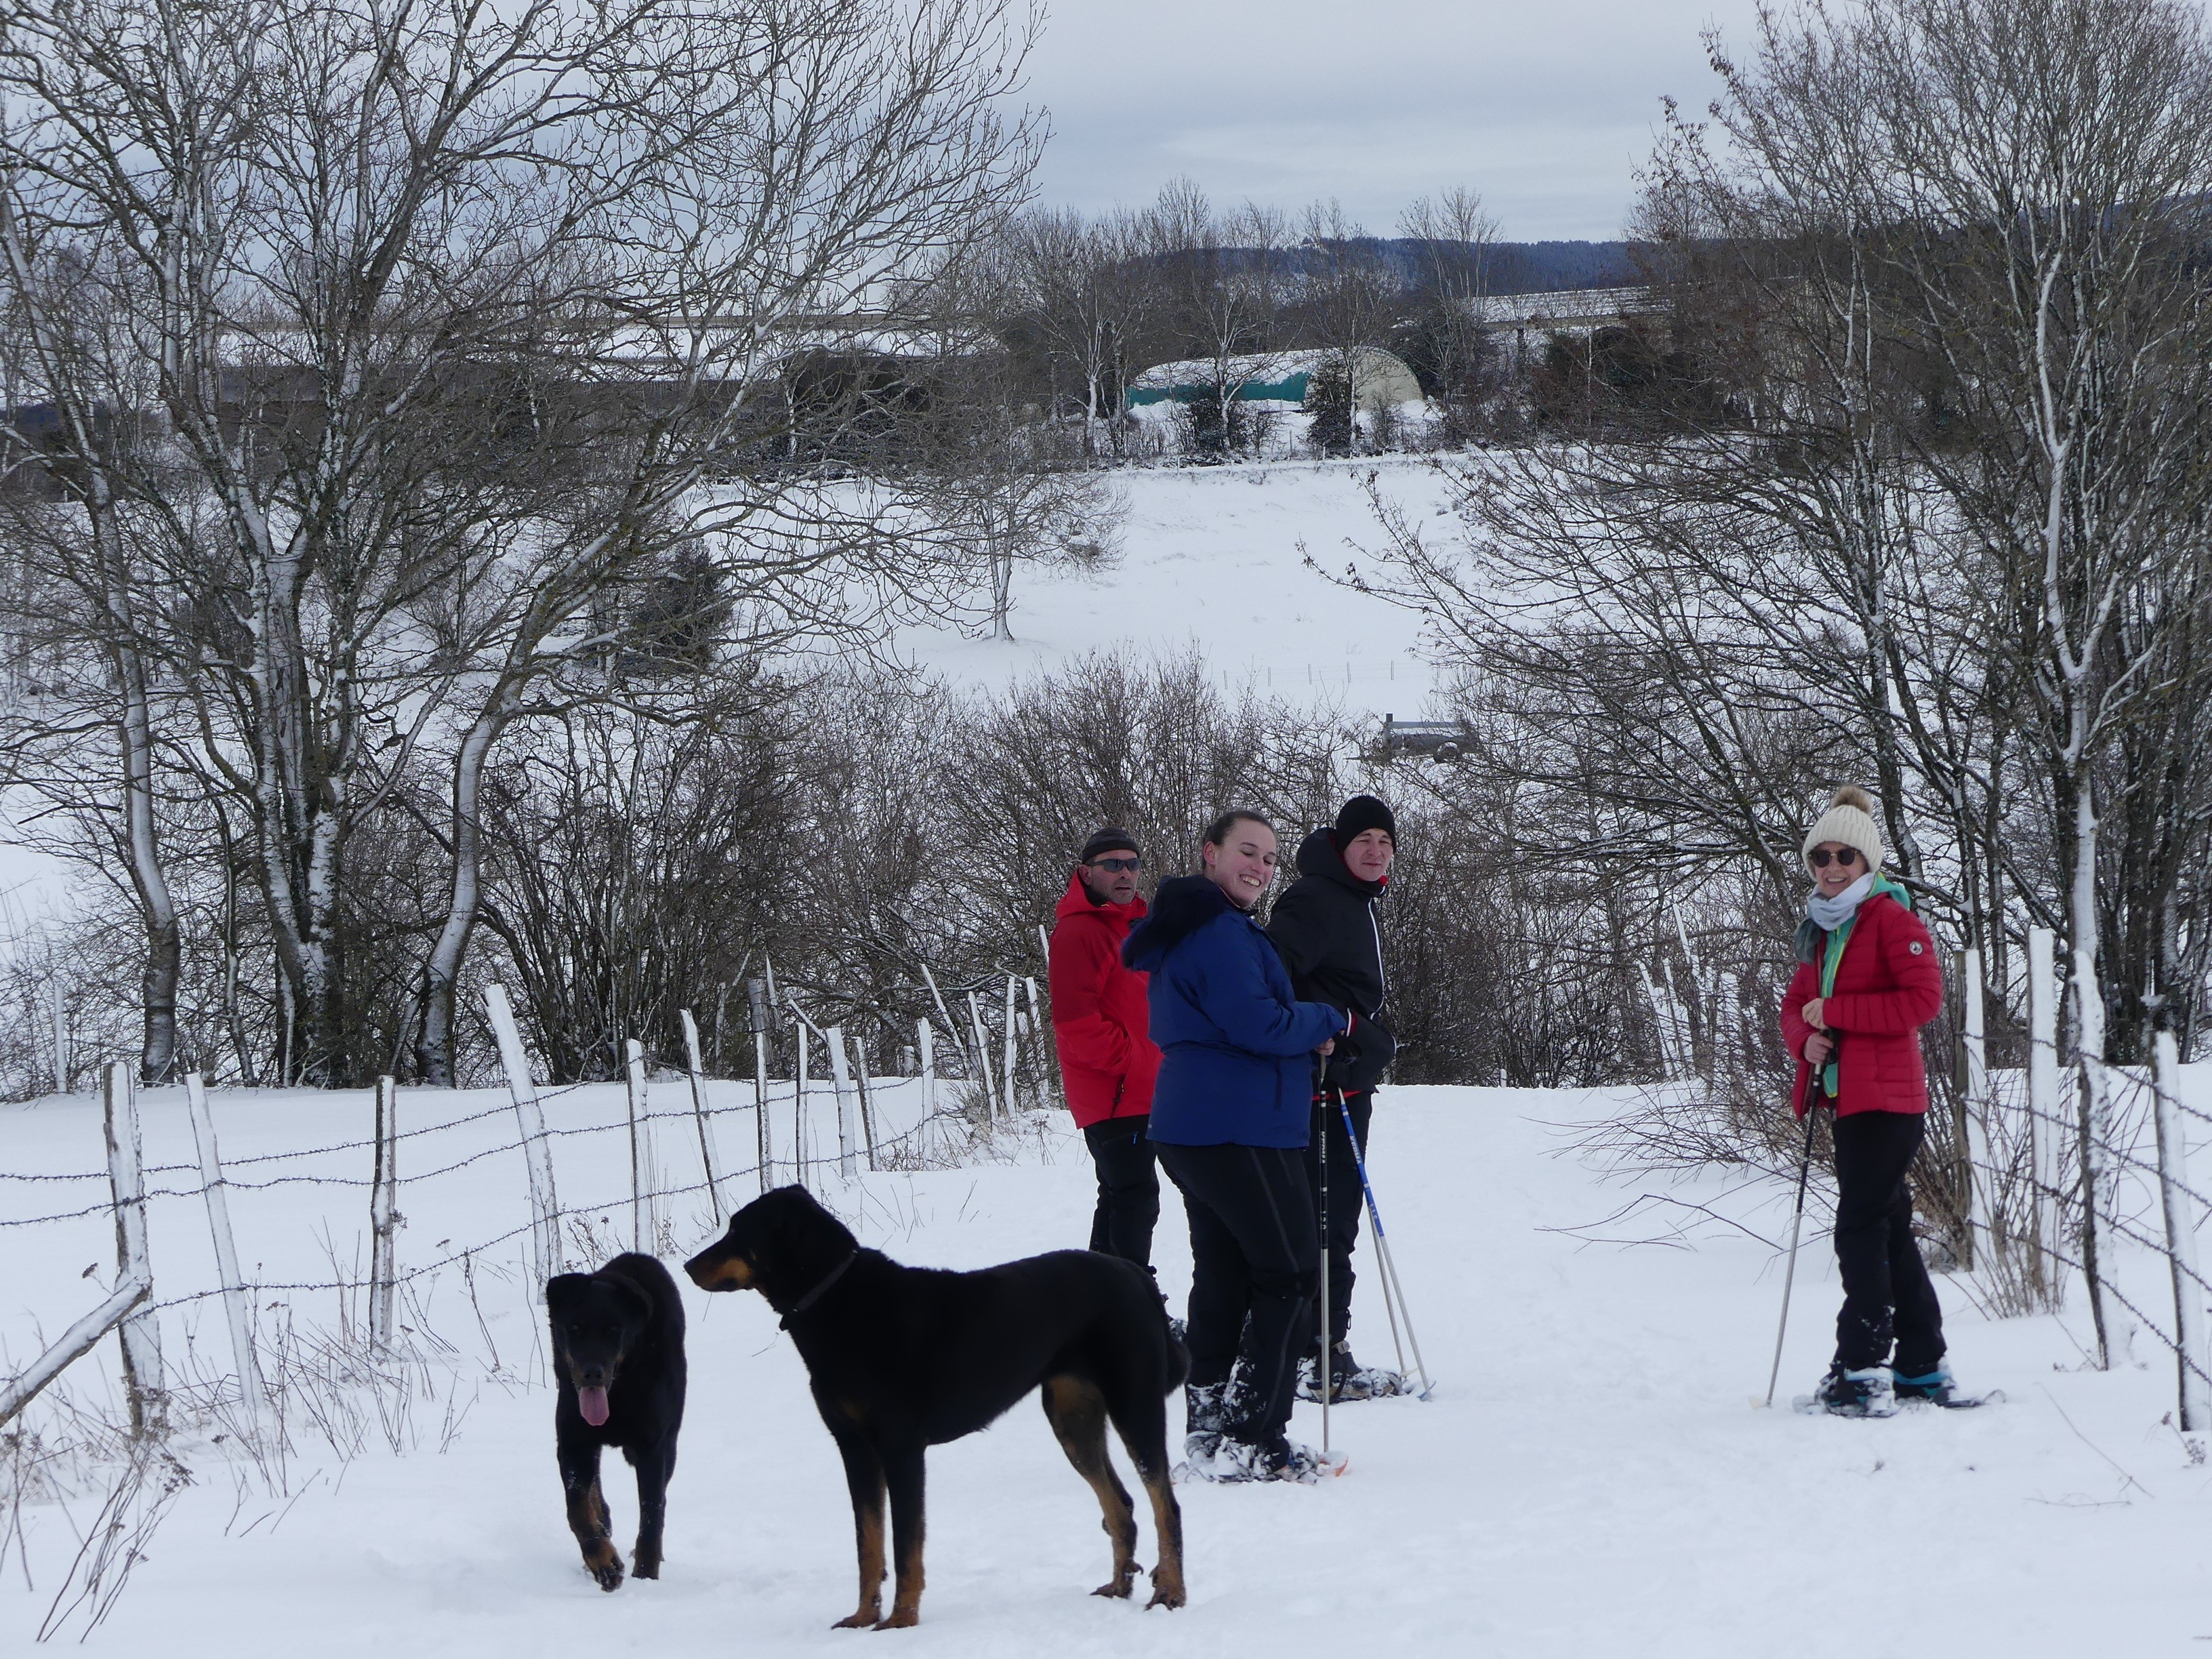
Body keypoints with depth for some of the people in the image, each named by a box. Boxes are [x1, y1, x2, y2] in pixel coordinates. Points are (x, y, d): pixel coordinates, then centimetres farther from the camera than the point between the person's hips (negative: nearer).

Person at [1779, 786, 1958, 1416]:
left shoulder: (1890, 918, -8)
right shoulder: (1821, 931, 17)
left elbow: (1924, 998, -17)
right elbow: (1795, 1006, 18)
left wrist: (1836, 1014, -17)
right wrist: (1807, 1037, -6)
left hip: (1886, 1099, -9)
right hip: (1847, 1099, 9)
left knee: (1860, 1228, -13)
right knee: (1888, 1229, 13)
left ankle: (1863, 1370, -14)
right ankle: (1923, 1369, 20)